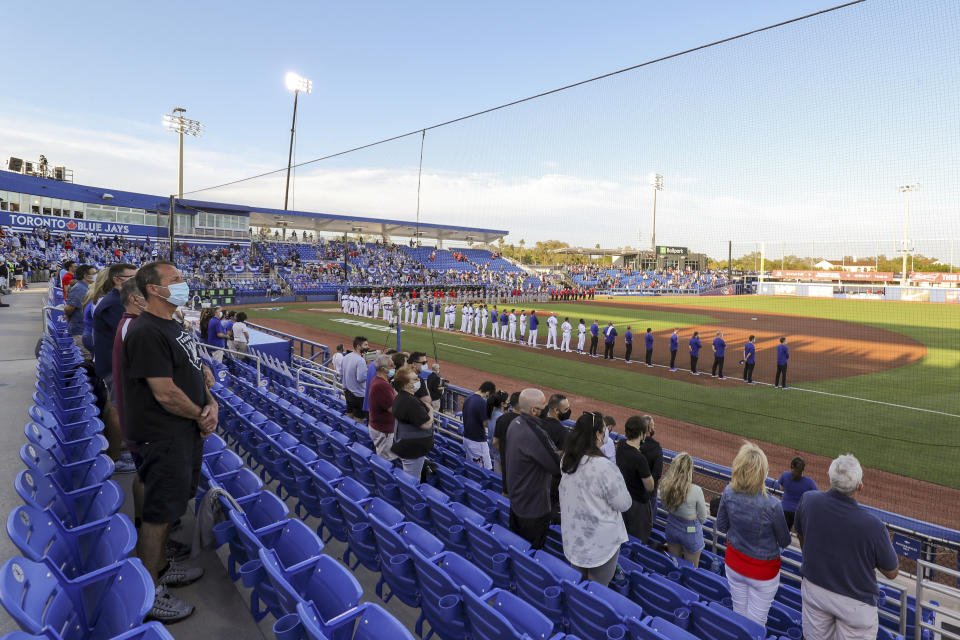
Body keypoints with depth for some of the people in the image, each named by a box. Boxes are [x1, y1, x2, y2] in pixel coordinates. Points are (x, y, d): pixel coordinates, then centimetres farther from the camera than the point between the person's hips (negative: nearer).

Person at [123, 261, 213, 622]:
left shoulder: (174, 327, 11)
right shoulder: (146, 333, -22)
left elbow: (195, 372, 16)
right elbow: (165, 393, -25)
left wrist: (211, 403, -1)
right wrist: (200, 416, -11)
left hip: (188, 431, 10)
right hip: (163, 438, -10)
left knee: (170, 504, 21)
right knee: (159, 512, 2)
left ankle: (161, 568, 39)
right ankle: (149, 594, 17)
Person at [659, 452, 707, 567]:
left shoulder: (665, 485, -21)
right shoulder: (696, 491, -31)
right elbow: (702, 516, -13)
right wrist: (696, 526, 8)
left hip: (672, 527, 4)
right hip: (691, 531, -3)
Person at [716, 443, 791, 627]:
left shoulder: (728, 493, -19)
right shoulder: (772, 505, -30)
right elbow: (785, 542, -11)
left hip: (733, 563, 4)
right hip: (763, 571, -4)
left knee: (738, 614, 23)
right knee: (756, 624, 15)